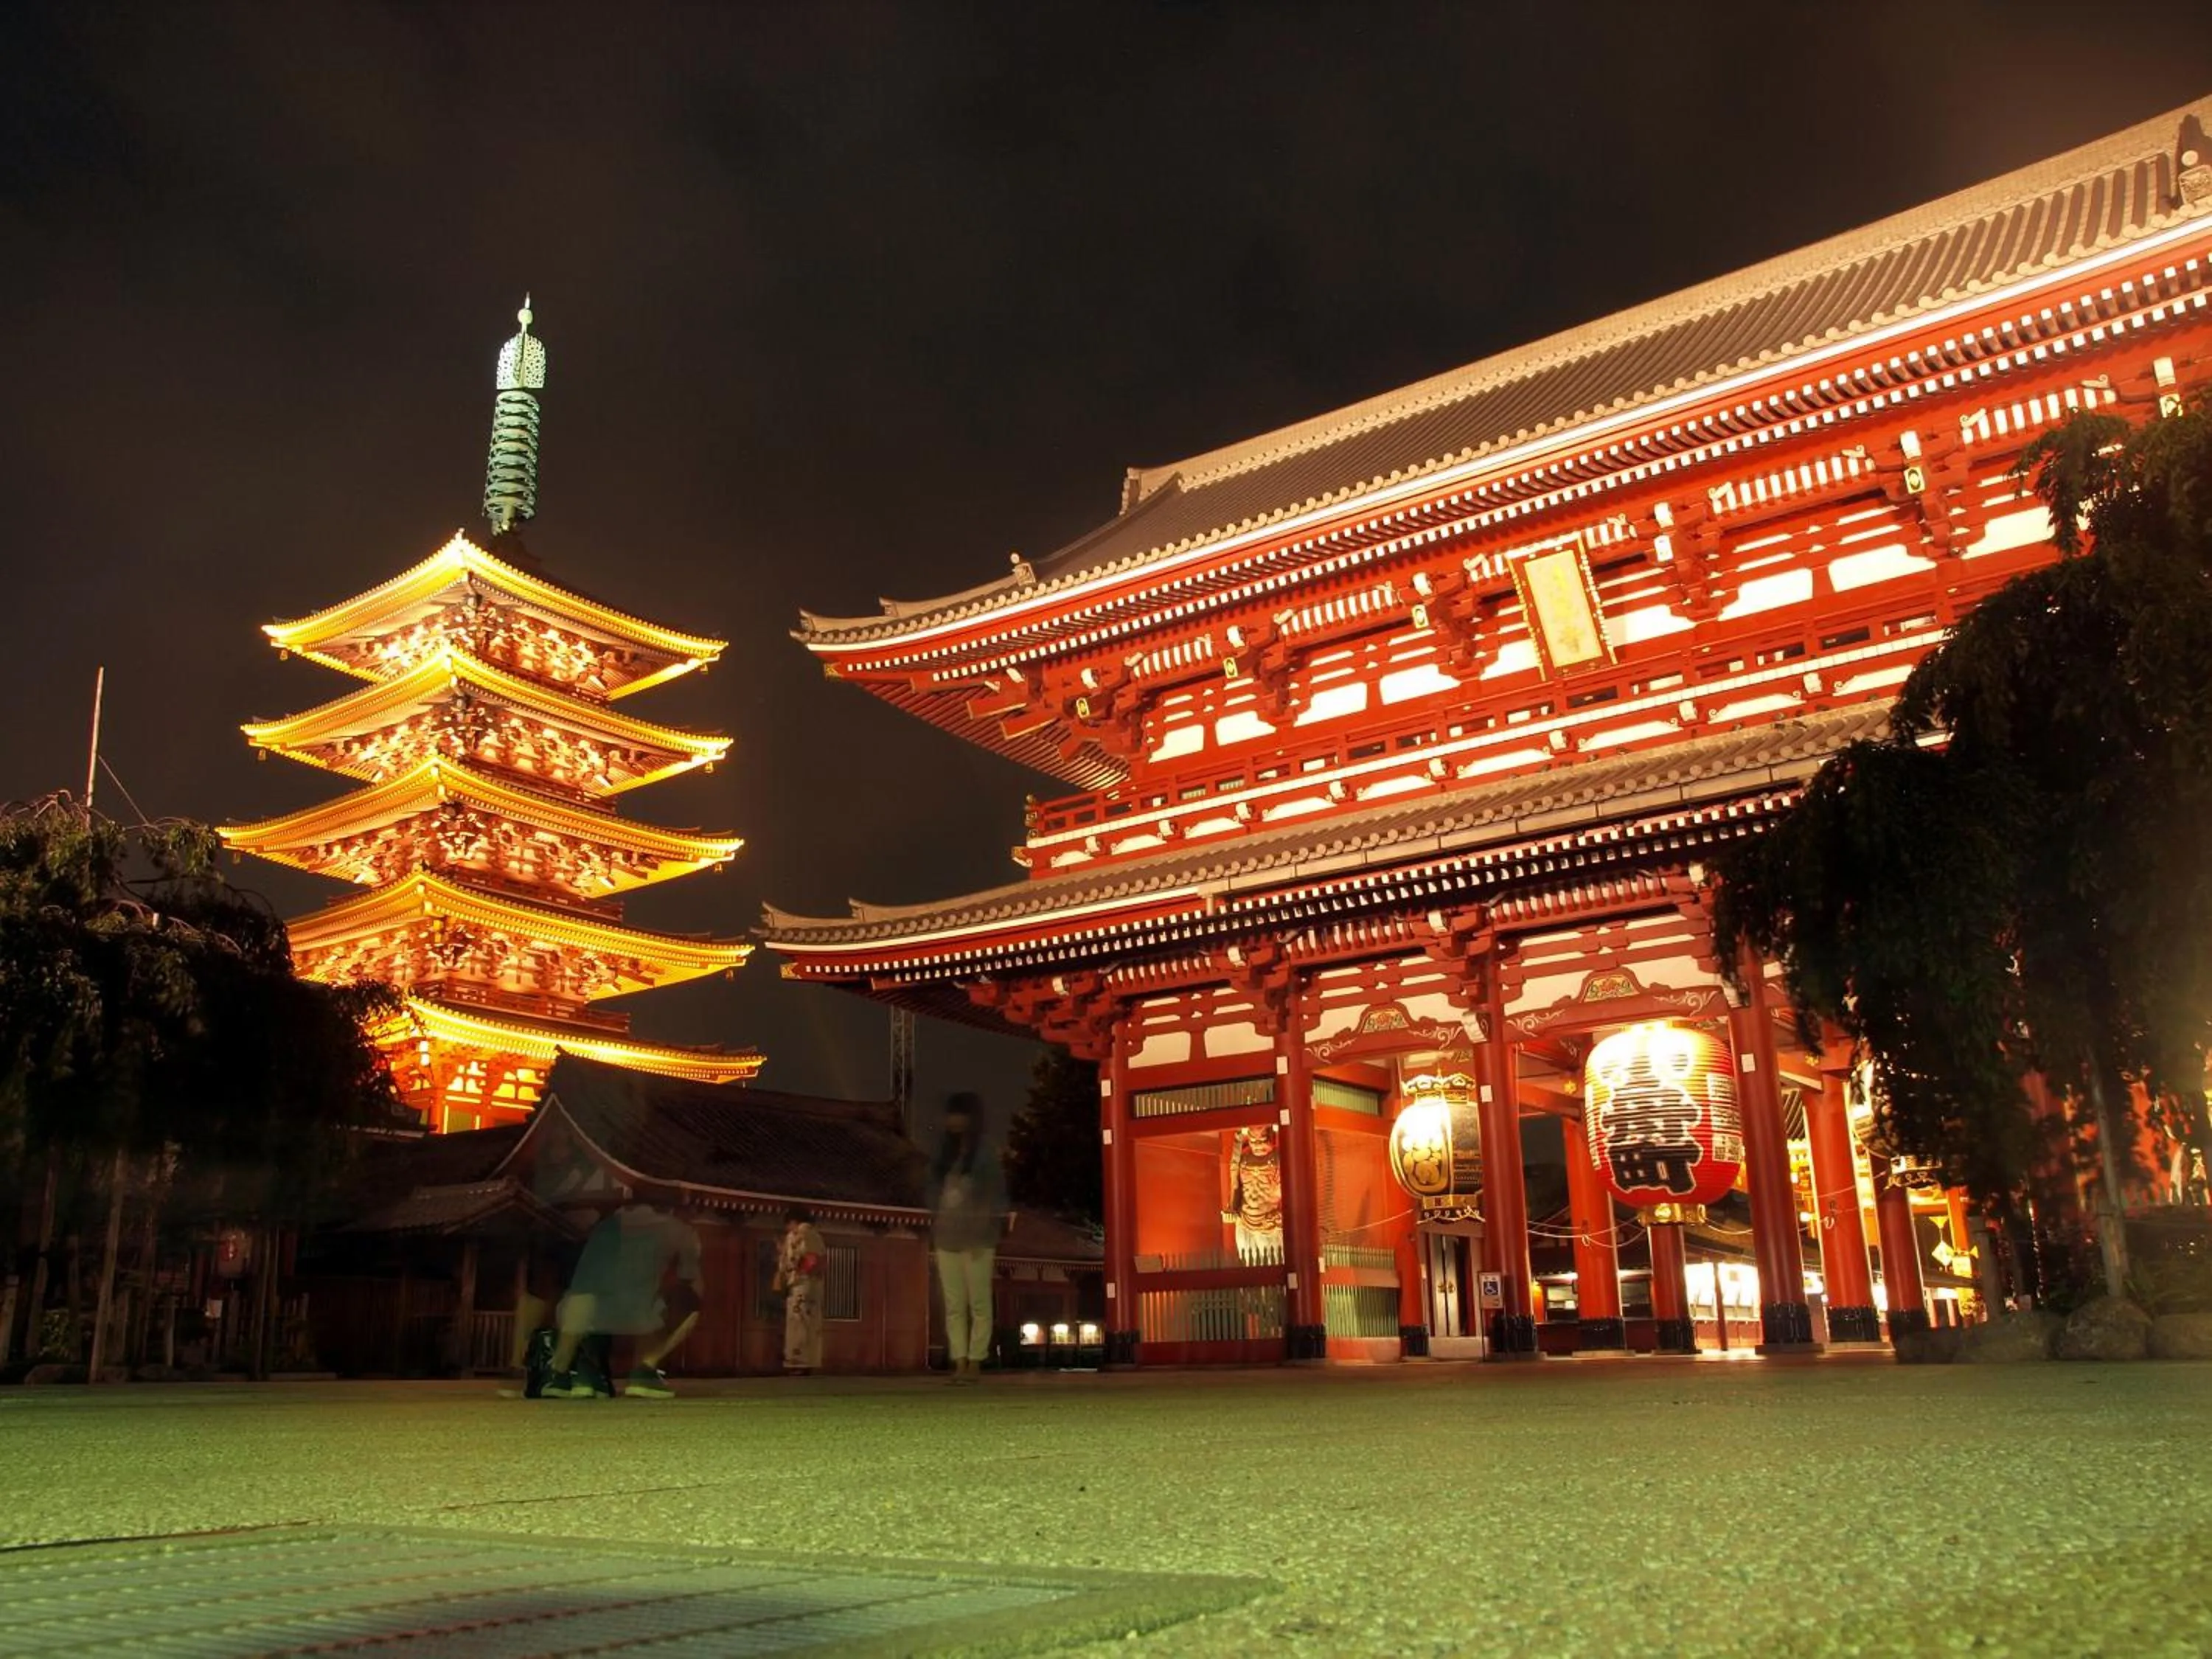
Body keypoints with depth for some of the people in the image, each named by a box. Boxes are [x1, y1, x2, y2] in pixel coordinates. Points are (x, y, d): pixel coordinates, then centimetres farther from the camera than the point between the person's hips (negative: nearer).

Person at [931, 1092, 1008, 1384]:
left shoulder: (985, 1156, 3)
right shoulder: (945, 1155, 18)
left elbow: (997, 1199, -1)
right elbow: (937, 1196, 17)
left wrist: (992, 1231, -11)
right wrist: (932, 1230, 9)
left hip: (976, 1239, -5)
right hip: (947, 1238, 6)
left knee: (979, 1303, -6)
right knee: (954, 1305, 1)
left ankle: (975, 1363, -7)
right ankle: (959, 1364, 1)